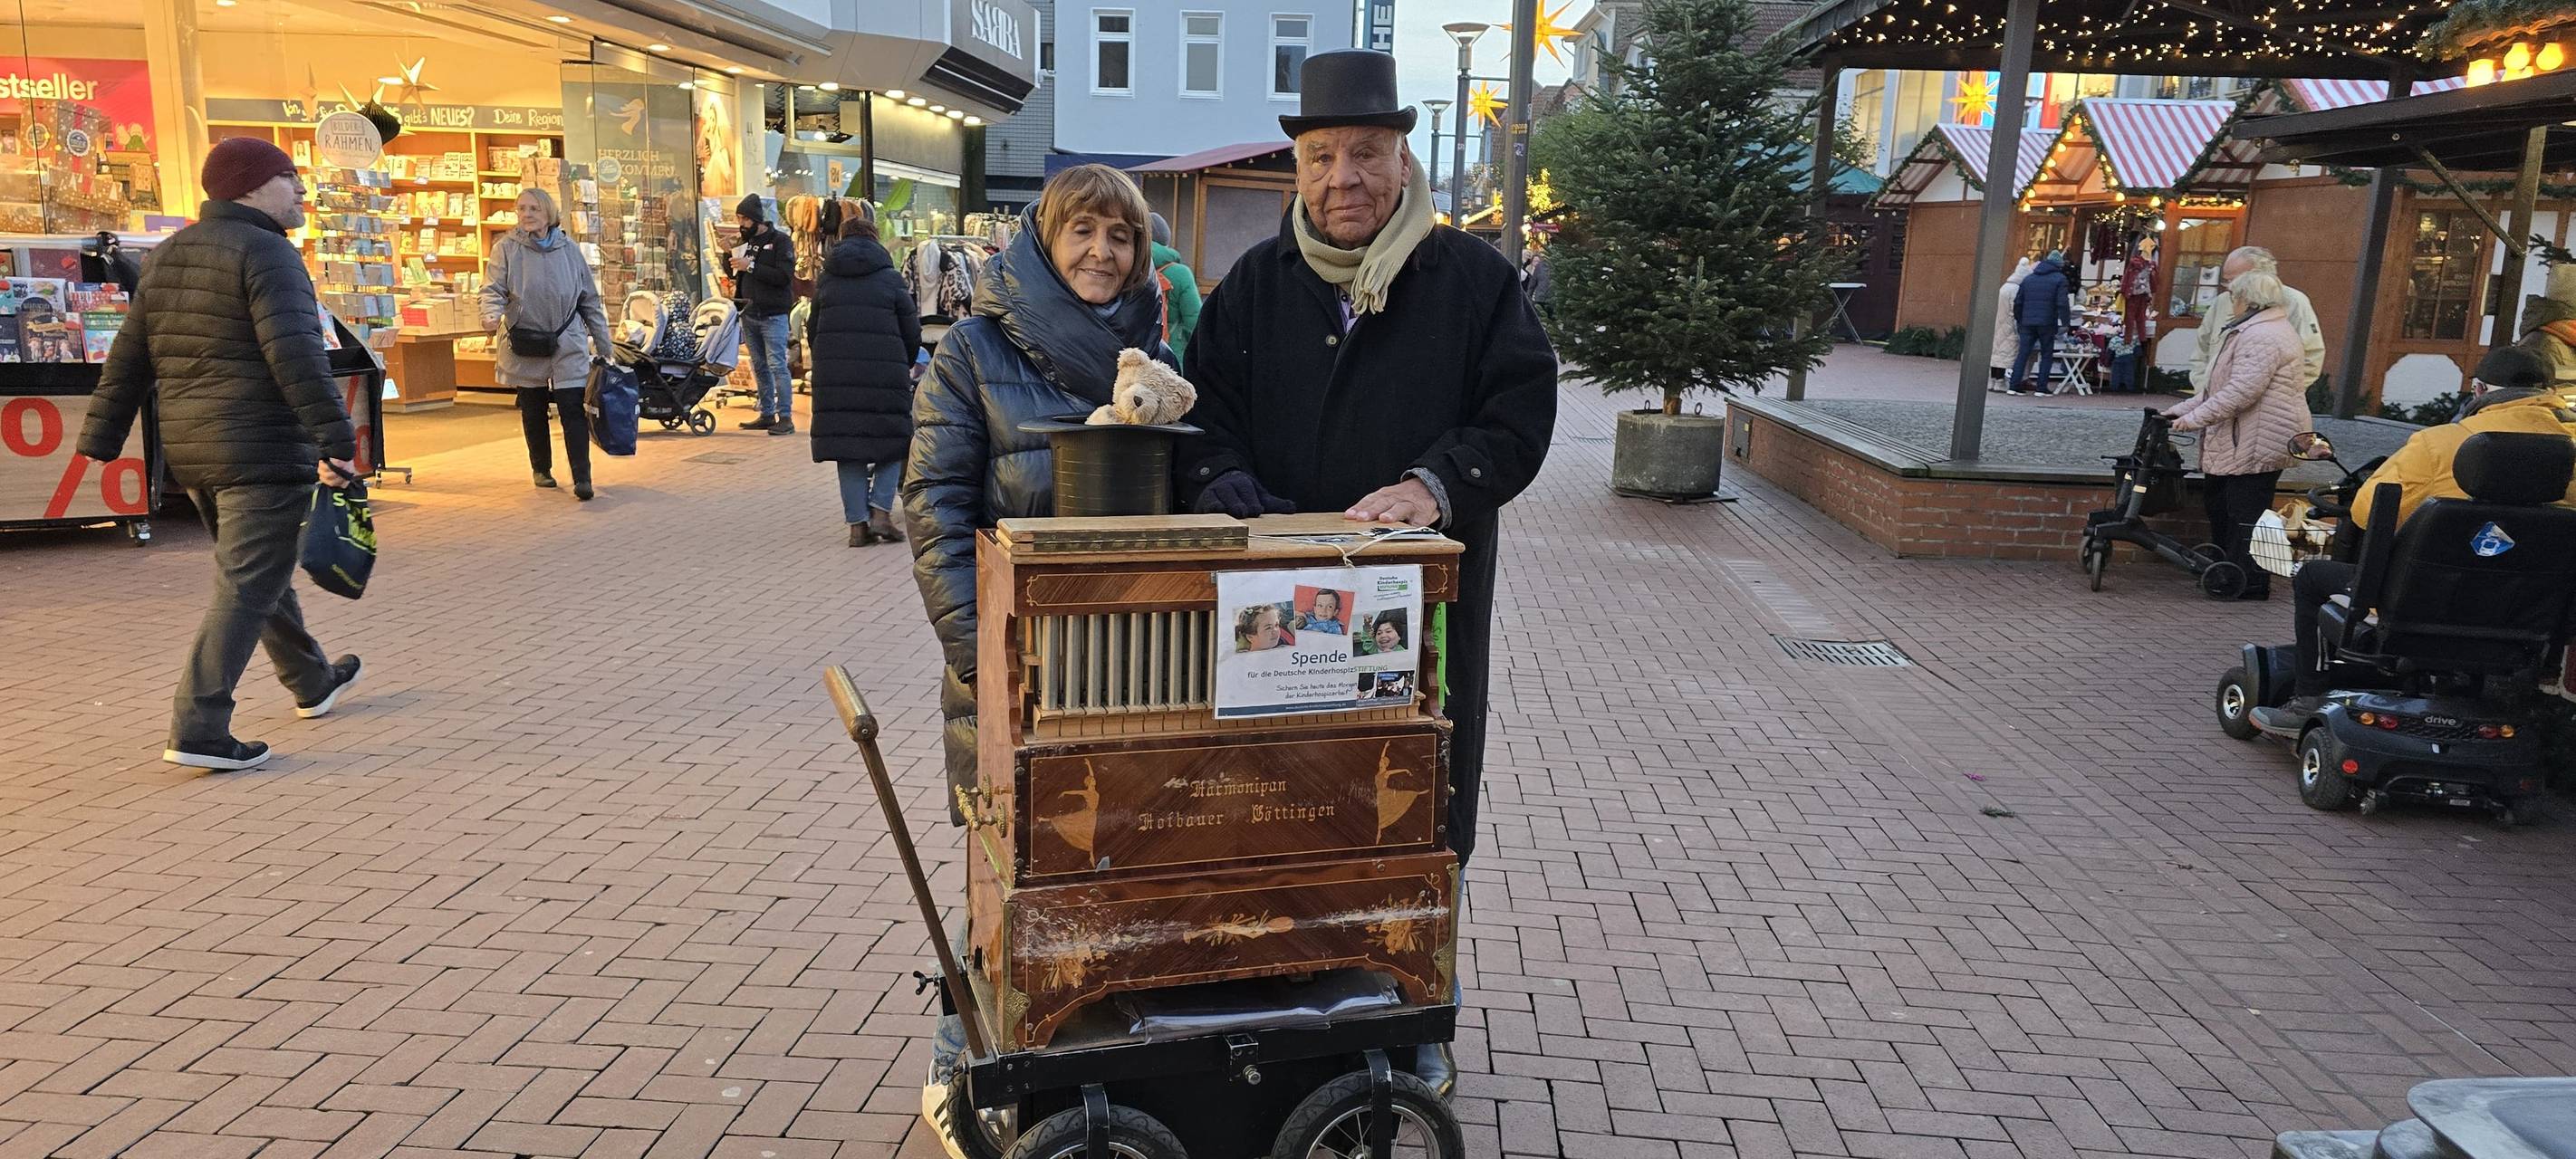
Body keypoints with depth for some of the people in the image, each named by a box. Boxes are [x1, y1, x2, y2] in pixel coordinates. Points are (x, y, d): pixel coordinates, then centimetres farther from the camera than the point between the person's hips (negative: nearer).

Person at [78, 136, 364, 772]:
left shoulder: (166, 257, 15)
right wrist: (336, 438, -25)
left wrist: (101, 441, 17)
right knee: (248, 587, -6)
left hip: (191, 451, 9)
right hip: (263, 451, -9)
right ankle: (198, 731, -9)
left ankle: (312, 682, 38)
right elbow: (295, 356, -23)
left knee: (258, 572, 22)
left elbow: (128, 359, 16)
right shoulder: (266, 252, -12)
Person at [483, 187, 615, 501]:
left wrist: (603, 346, 9)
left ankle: (582, 476, -9)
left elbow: (590, 300, 10)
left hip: (568, 345, 0)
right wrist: (491, 315, -29)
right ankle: (541, 468, 27)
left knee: (573, 410, -9)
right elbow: (493, 289, -5)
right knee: (533, 411, 11)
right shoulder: (507, 249, 2)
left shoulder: (569, 250, 7)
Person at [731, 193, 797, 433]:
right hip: (750, 314, 7)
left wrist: (751, 267, -17)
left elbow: (784, 276, -17)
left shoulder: (780, 240, -4)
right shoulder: (747, 242, 16)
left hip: (773, 315, -7)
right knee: (759, 366, 10)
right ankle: (767, 415, 16)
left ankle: (785, 417, -10)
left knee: (777, 365, -11)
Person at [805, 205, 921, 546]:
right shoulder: (890, 278, 4)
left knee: (847, 448, 7)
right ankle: (881, 509, -4)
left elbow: (813, 329, 15)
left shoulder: (827, 279, 11)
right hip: (884, 373, -2)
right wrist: (904, 366, 19)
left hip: (834, 374, 2)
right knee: (892, 443, 9)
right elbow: (912, 331, 4)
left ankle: (857, 522, 4)